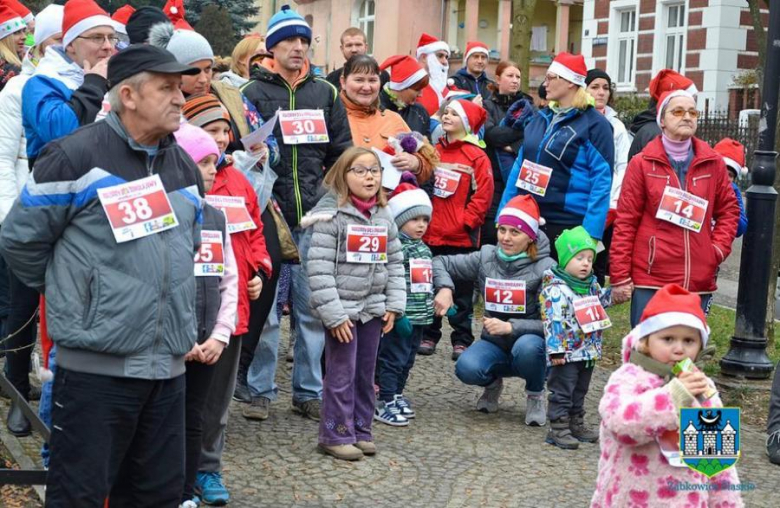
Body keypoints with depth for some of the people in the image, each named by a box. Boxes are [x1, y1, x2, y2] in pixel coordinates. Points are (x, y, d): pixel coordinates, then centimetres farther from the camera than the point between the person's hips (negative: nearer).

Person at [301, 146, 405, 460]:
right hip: (343, 309, -6)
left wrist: (394, 305, 5)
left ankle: (361, 430, 24)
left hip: (373, 308, 6)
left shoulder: (384, 217, 9)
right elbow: (318, 267, -16)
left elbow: (395, 263, 14)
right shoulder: (331, 215, -12)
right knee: (342, 375, -1)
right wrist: (333, 313, -18)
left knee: (366, 374, 13)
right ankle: (336, 435, 11)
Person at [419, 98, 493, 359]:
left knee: (461, 291, 4)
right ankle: (429, 335, 22)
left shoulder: (477, 157, -6)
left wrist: (465, 222, -13)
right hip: (430, 234, 5)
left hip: (461, 237, -5)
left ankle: (462, 340, 13)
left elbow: (482, 196, -8)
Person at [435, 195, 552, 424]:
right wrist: (444, 288, -14)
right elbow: (441, 263, 7)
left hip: (530, 340, -3)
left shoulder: (545, 268, -12)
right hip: (494, 345, 3)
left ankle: (535, 395, -5)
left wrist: (510, 327, -27)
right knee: (467, 367, -29)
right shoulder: (486, 258, -2)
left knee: (527, 347, -38)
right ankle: (493, 383, 9)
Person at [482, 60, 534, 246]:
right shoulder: (488, 105, 10)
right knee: (490, 230, -6)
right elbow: (490, 133, -9)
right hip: (494, 176, -1)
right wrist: (521, 130, -8)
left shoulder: (526, 104, 15)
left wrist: (513, 147, -13)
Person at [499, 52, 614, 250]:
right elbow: (520, 166, 17)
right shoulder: (540, 118, 14)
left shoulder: (594, 124, -7)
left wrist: (591, 234, -20)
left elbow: (602, 180, -13)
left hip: (567, 227, -6)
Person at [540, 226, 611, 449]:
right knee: (562, 391, -2)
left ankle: (576, 423, 30)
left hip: (588, 352, 8)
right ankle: (558, 428, 3)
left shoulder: (591, 284, 8)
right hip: (567, 353, -8)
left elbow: (600, 302, 26)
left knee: (580, 391, 19)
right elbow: (553, 321, -21)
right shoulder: (556, 289, -18)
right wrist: (556, 350, -23)